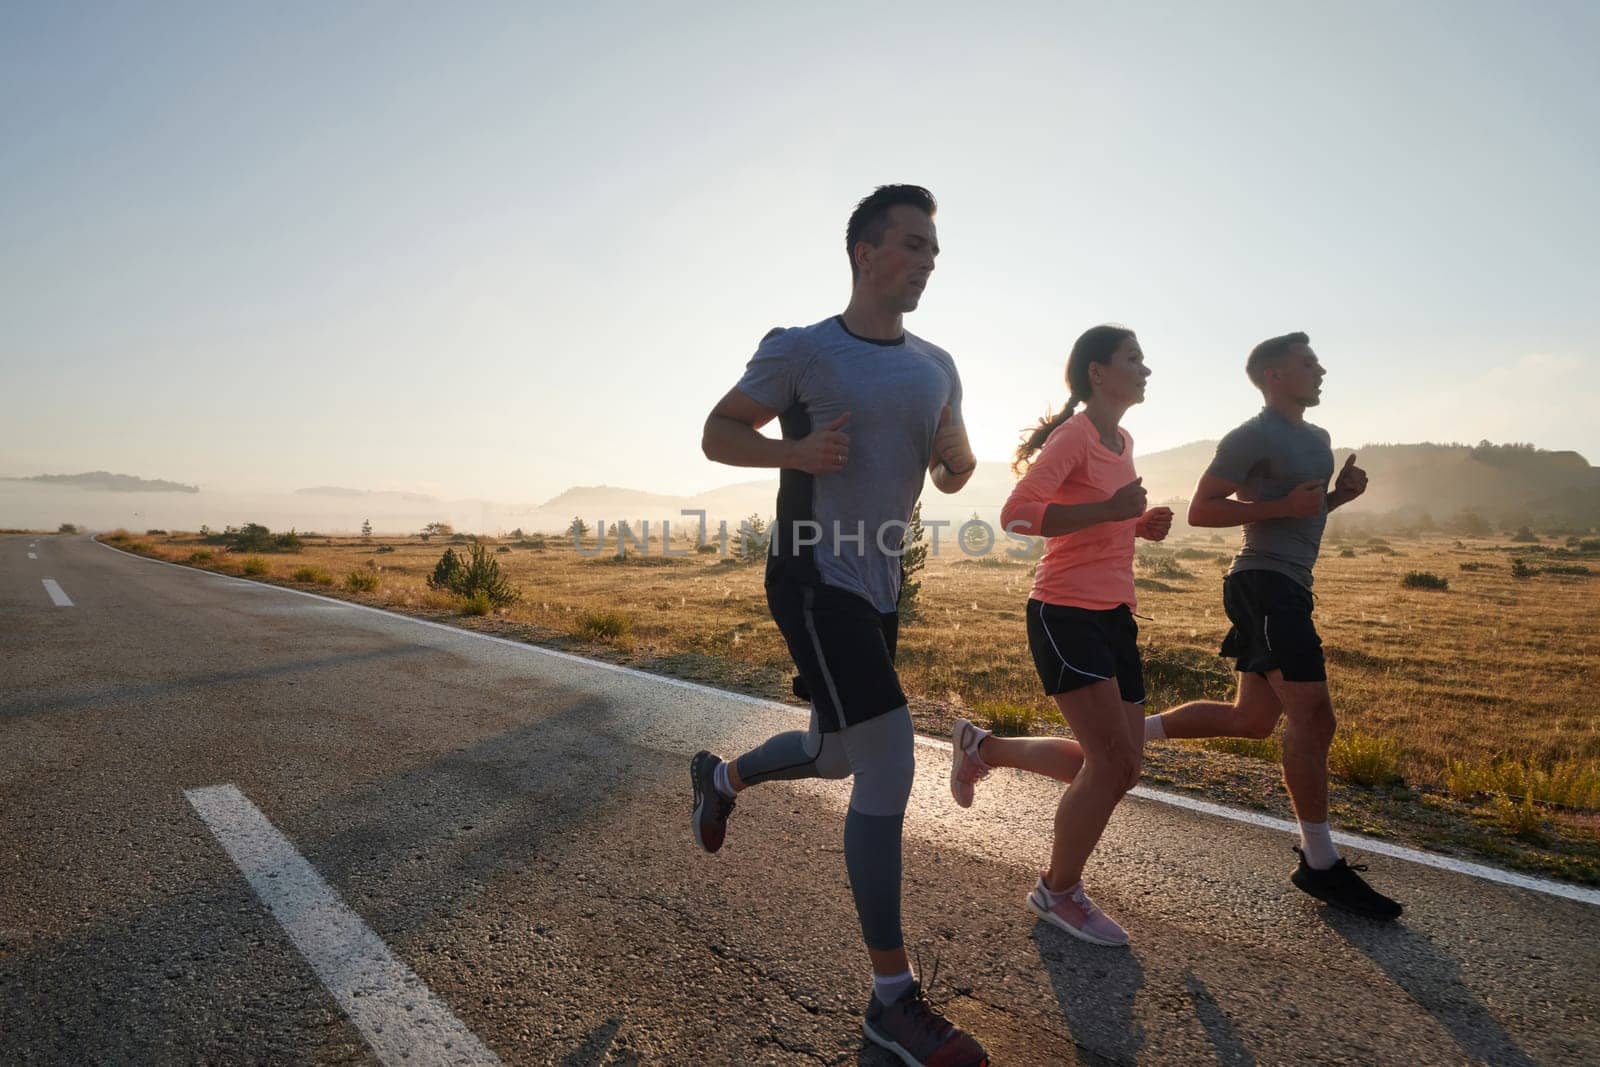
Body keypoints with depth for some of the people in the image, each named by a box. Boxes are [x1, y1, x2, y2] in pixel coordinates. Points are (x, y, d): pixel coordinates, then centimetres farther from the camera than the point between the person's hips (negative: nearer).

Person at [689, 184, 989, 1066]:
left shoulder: (935, 367, 11)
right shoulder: (800, 351, -6)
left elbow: (952, 477, 16)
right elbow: (717, 434, -1)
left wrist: (960, 460, -9)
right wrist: (797, 451, -20)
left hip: (878, 588, 8)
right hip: (815, 579, -7)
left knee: (838, 757, 20)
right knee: (889, 770, -13)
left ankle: (720, 777, 51)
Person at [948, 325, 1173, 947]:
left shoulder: (1122, 442, 17)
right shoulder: (1074, 436, -11)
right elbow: (1016, 514, -23)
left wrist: (1141, 524, 10)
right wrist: (1110, 510, -24)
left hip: (1114, 615, 9)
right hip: (1067, 615, -9)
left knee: (1120, 766, 10)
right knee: (1112, 763, -7)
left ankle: (983, 748, 26)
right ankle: (1059, 893, 15)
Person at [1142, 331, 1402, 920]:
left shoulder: (1317, 439, 21)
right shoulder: (1252, 437, -7)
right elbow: (1201, 510, -10)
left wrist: (1340, 494, 10)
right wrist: (1281, 506, -18)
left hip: (1289, 589, 10)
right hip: (1264, 582, -10)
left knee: (1253, 719, 10)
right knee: (1311, 714, -10)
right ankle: (1320, 864, 0)